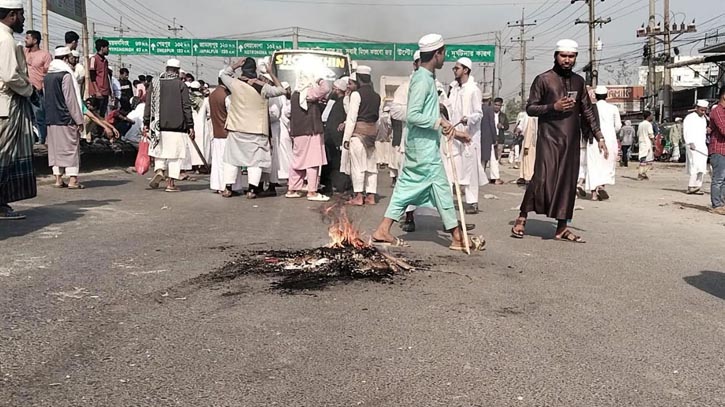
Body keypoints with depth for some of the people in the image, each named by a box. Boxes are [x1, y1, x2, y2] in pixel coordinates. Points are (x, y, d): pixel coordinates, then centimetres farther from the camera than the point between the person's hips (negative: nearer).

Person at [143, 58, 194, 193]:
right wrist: (190, 126, -1)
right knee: (175, 154, 3)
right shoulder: (181, 85, -3)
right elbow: (186, 107, -5)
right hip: (177, 126, -3)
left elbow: (148, 105, 7)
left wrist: (146, 123, 12)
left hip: (158, 125, 3)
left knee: (159, 151, 19)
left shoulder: (155, 83, 6)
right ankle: (171, 183, 2)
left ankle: (159, 170, -5)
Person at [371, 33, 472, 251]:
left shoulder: (427, 78, 15)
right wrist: (439, 122, -20)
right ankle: (457, 237, 8)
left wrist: (453, 131, 20)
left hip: (421, 145, 10)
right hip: (424, 145, -10)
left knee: (408, 187, 10)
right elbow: (413, 115, -24)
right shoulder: (422, 80, -16)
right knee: (441, 186, -1)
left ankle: (383, 230, 11)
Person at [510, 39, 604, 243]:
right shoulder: (543, 79, 0)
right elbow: (530, 108, -2)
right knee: (543, 178, -14)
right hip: (549, 138, -5)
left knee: (568, 183, 3)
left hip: (572, 141, 5)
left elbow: (587, 112, 17)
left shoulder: (579, 81, 14)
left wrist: (599, 136, 11)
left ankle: (562, 228, 9)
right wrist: (553, 107, -16)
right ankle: (522, 217, 4)